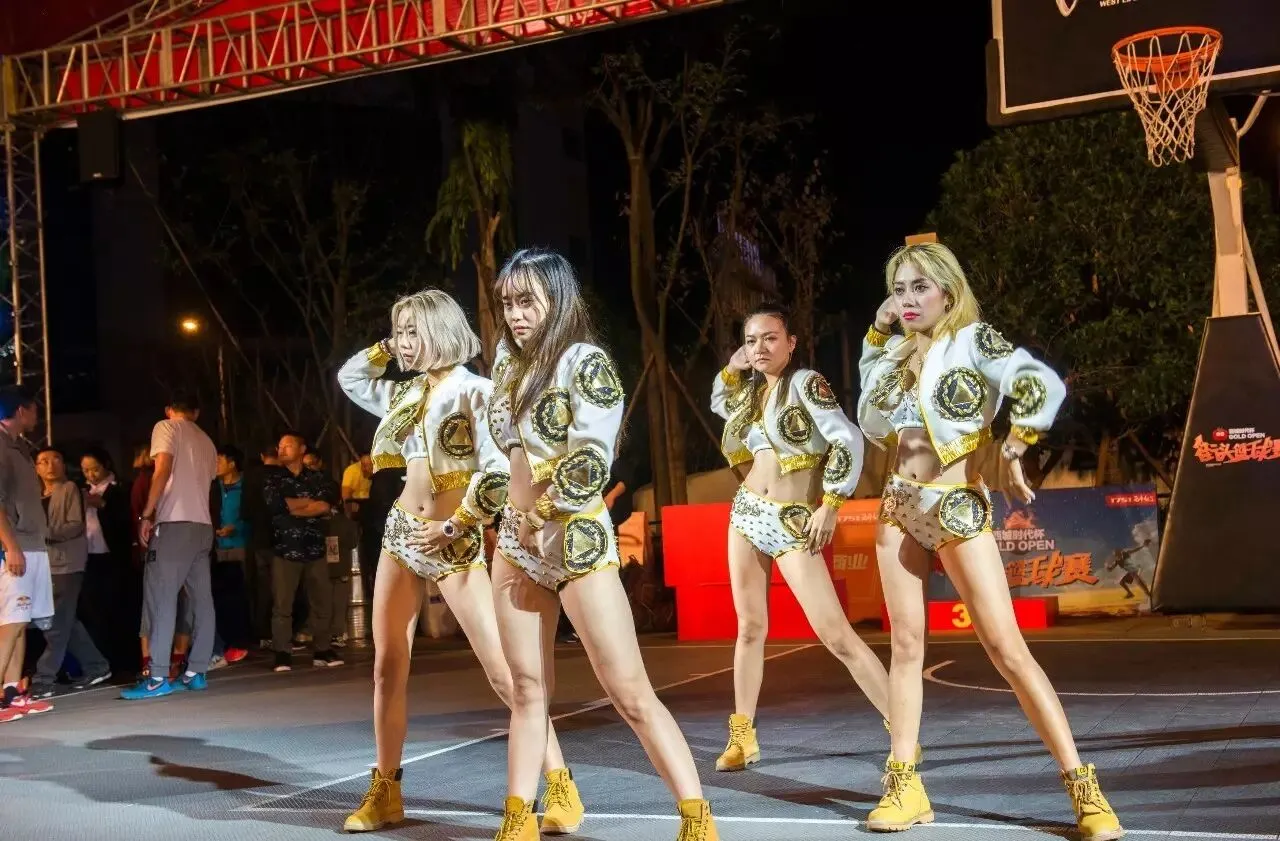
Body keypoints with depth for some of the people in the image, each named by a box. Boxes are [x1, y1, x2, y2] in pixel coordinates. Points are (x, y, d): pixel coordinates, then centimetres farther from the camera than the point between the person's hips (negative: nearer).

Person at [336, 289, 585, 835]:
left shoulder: (474, 391, -9)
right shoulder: (407, 393, 12)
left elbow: (499, 471, -17)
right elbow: (349, 378, 28)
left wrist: (454, 525, -15)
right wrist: (387, 349, 13)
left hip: (455, 544, -7)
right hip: (400, 534, 7)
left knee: (502, 669, -9)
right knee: (388, 668, 6)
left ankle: (561, 787, -4)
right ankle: (384, 793, 15)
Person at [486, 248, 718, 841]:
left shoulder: (584, 361, -9)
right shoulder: (512, 363, 12)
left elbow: (592, 462, -16)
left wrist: (539, 517, -8)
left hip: (576, 540, -7)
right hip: (516, 542, 7)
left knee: (630, 693, -8)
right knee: (528, 688, 8)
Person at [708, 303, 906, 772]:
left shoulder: (805, 382, -10)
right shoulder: (754, 389, 10)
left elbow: (848, 441, -19)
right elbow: (718, 403, 33)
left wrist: (830, 504, -19)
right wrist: (732, 369, 14)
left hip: (793, 523, -7)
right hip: (747, 514, 7)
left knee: (836, 635, -12)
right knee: (750, 627, 12)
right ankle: (743, 737, 22)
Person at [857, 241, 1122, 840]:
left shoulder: (972, 339, -7)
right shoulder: (897, 354, 11)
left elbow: (1043, 385, -20)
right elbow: (871, 424, 5)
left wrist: (1013, 445, -16)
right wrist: (876, 342, 4)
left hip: (958, 508, -6)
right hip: (899, 506, 6)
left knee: (1006, 648, -10)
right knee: (905, 644, 4)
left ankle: (1083, 786, -7)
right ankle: (905, 786, 9)